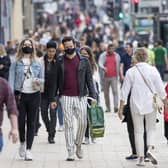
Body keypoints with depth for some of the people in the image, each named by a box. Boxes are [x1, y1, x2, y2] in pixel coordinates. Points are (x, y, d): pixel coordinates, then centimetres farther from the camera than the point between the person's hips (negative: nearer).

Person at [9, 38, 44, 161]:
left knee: (31, 123, -1)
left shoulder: (37, 64, 10)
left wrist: (39, 81, -12)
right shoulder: (16, 63, 6)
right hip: (20, 95, -1)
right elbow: (11, 79, 1)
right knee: (21, 122, -2)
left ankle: (28, 149, 1)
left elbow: (42, 79, 13)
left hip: (34, 95, 1)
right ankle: (22, 143, 25)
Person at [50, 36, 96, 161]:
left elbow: (89, 79, 5)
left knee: (83, 123, -4)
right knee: (68, 125, -1)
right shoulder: (60, 61, 6)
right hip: (66, 97, 0)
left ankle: (78, 145, 20)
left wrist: (93, 96, -4)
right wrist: (52, 98, 4)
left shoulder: (84, 61, 4)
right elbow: (55, 81, 8)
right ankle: (70, 152, 2)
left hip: (81, 97, 0)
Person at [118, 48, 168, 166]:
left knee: (138, 131, 9)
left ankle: (141, 158, 8)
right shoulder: (153, 70, -6)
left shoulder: (131, 72, -4)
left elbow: (125, 91, -2)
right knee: (151, 129, 15)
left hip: (136, 105, 0)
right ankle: (150, 149, -8)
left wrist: (121, 108, 4)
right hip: (150, 104, 0)